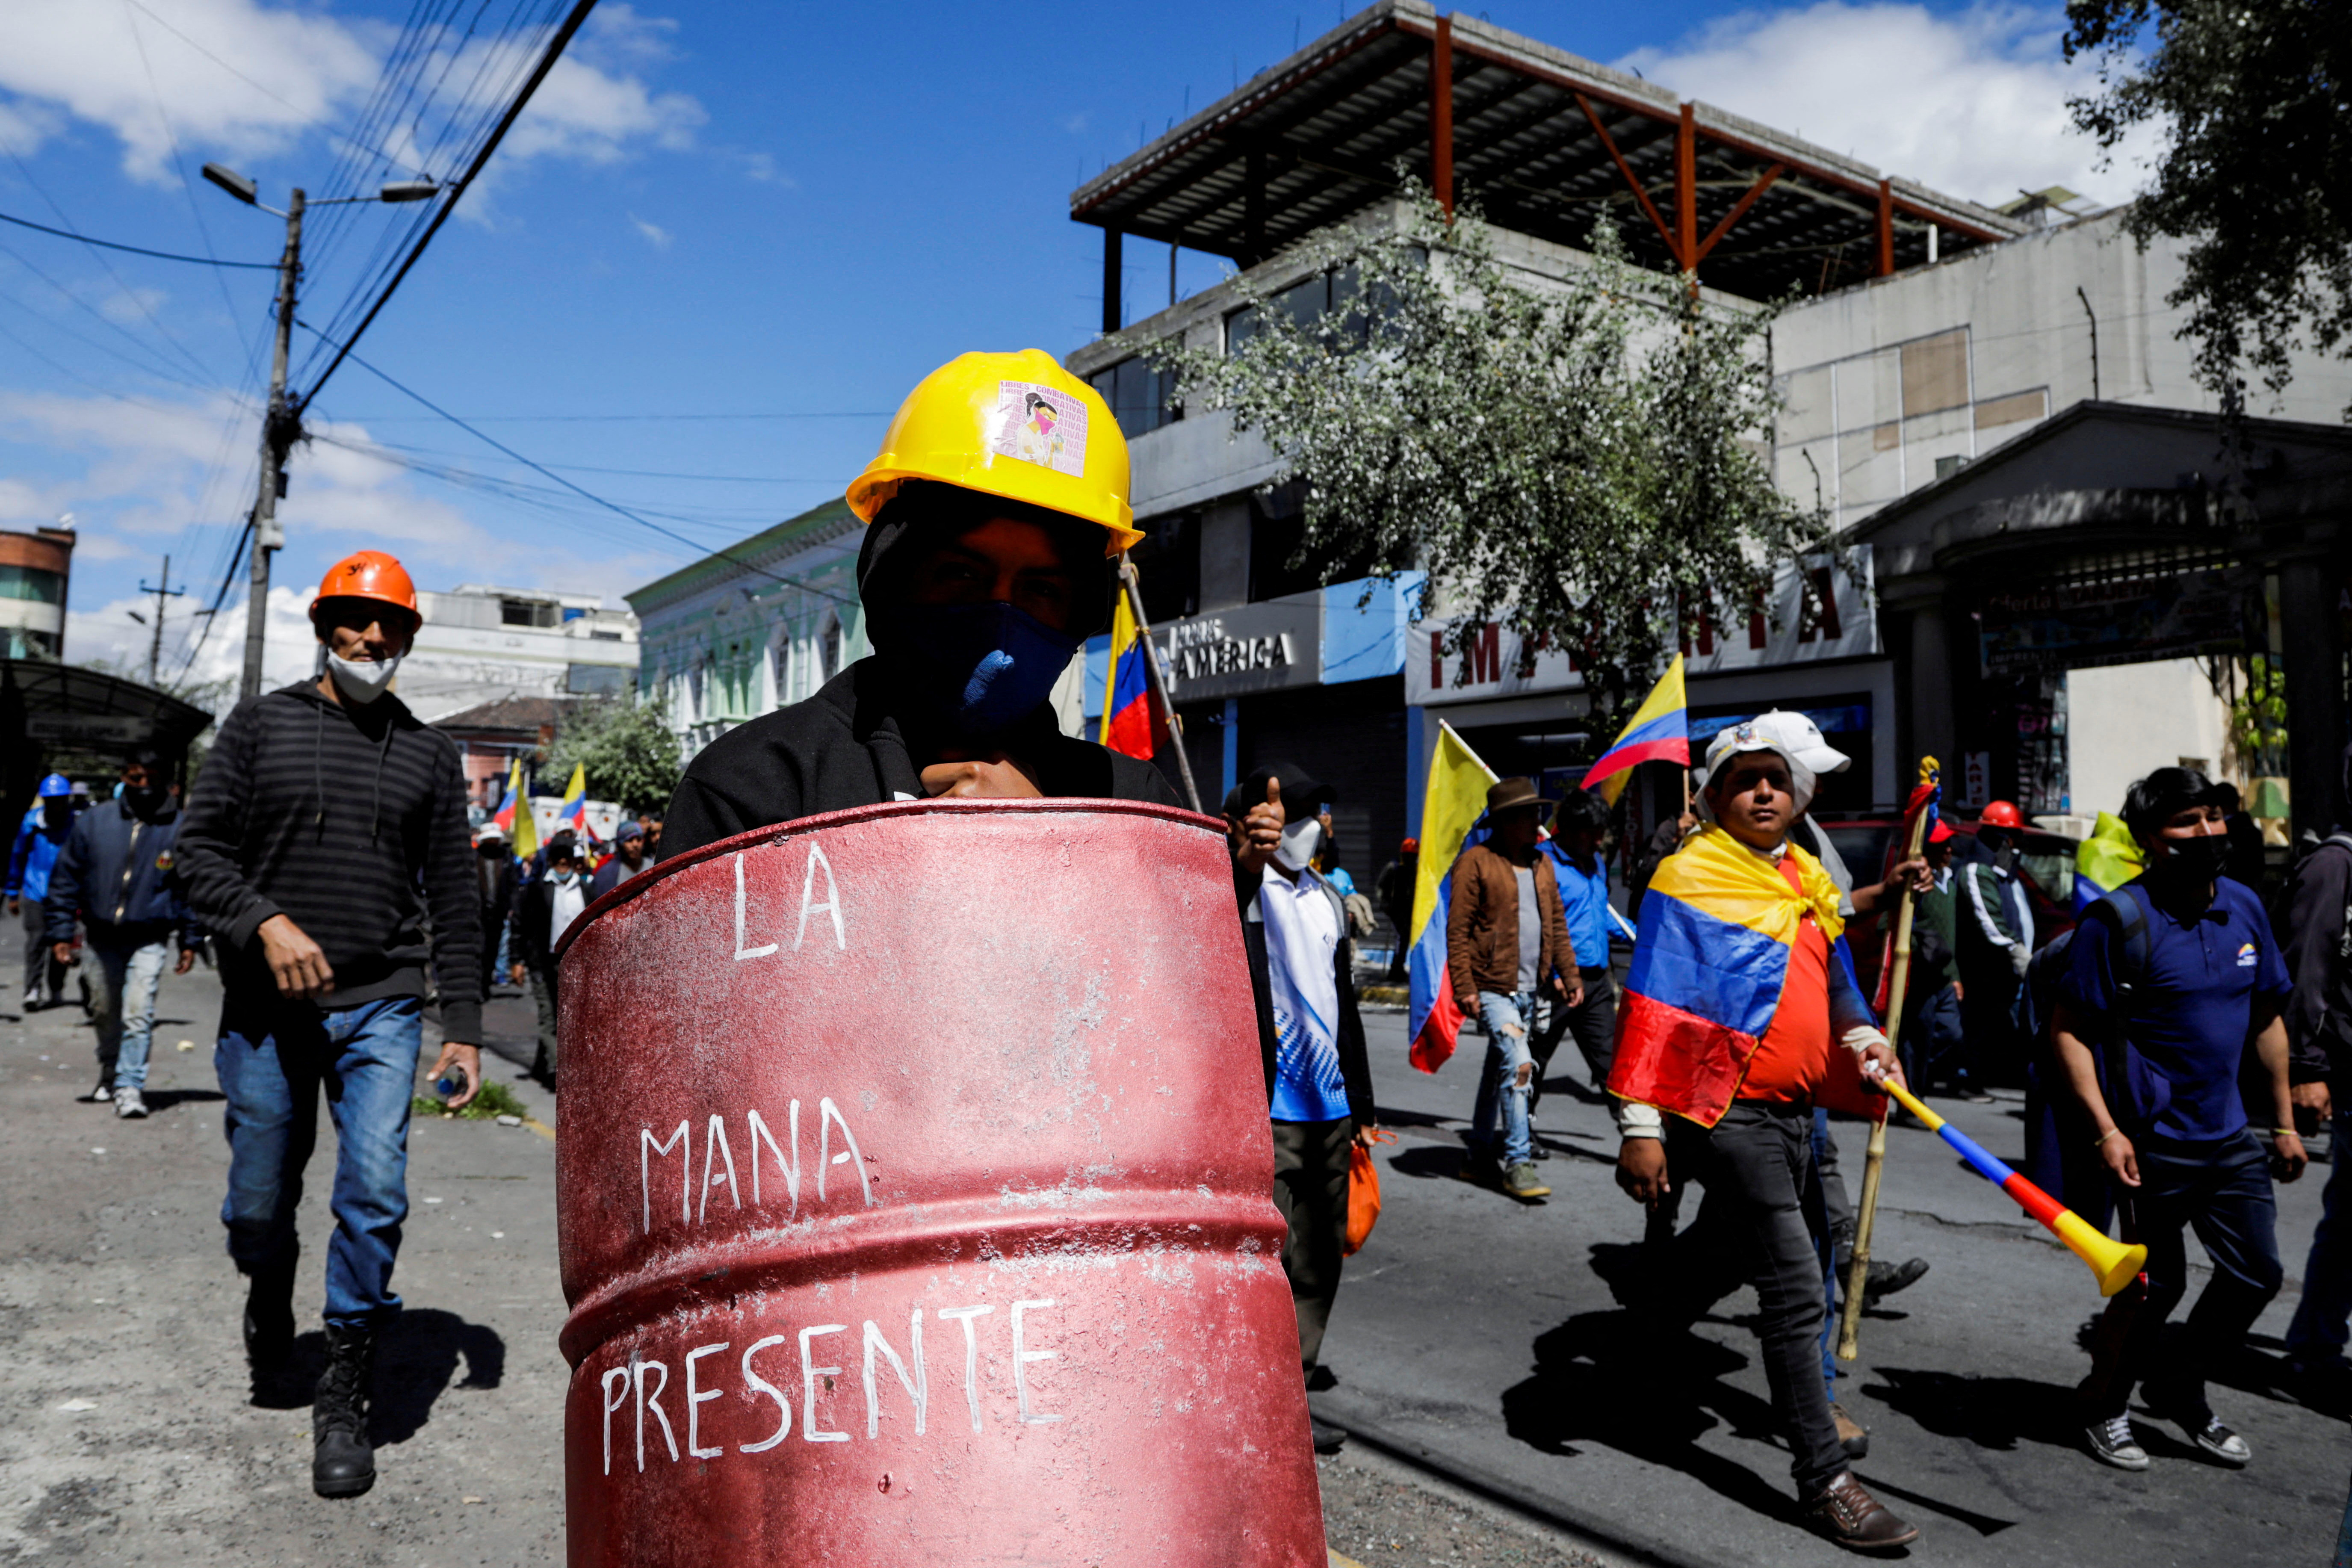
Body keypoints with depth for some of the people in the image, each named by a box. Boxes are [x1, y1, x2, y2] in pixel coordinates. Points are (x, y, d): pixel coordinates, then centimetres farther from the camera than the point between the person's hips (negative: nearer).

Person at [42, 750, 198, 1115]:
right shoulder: (94, 821, 0)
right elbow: (67, 878, 6)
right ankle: (109, 1076, 35)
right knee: (108, 1013, 16)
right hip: (103, 936, 3)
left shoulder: (179, 828, -3)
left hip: (150, 939, -3)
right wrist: (61, 931, 2)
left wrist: (189, 941, 3)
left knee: (138, 1012, -13)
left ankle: (130, 1086, -9)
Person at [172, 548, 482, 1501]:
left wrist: (464, 1024, 3)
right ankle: (270, 1302, 43)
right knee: (260, 1205, 9)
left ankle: (344, 1399, 5)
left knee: (374, 1193, -10)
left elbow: (453, 897, 8)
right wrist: (267, 923, -19)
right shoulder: (262, 725, 6)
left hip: (381, 1005, 0)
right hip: (266, 1007, 0)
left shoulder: (427, 754, 9)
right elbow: (200, 850, 0)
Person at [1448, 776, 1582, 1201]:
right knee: (1518, 1064, -17)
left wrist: (1570, 976, 13)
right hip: (1493, 986, -7)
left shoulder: (1542, 864, 14)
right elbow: (1458, 930, -11)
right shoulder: (1476, 862, -8)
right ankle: (1517, 1161, -10)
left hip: (1529, 988, 7)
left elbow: (1557, 925, 19)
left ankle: (1482, 1149, 30)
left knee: (1499, 1067, 17)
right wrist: (1464, 987, -16)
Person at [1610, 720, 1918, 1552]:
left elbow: (1831, 977, 24)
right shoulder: (1692, 876, -11)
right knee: (1796, 1289, -8)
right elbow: (1652, 1005, -14)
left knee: (1724, 1245, 24)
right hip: (1726, 1109, -8)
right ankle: (1824, 1479, 2)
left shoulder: (1807, 878, 13)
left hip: (1791, 1107, 8)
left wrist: (1862, 1036, 3)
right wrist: (1640, 1126, -18)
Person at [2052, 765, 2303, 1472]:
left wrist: (2283, 1121, 14)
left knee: (2257, 1273, 13)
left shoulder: (2244, 906, 6)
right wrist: (2107, 1129, -21)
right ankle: (2106, 1407, 26)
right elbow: (2069, 1030, -15)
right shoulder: (2118, 919, -15)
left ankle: (2180, 1388, 35)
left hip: (2231, 1137, 7)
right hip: (2153, 1142, -7)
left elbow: (2267, 1019, 15)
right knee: (2157, 1283, 3)